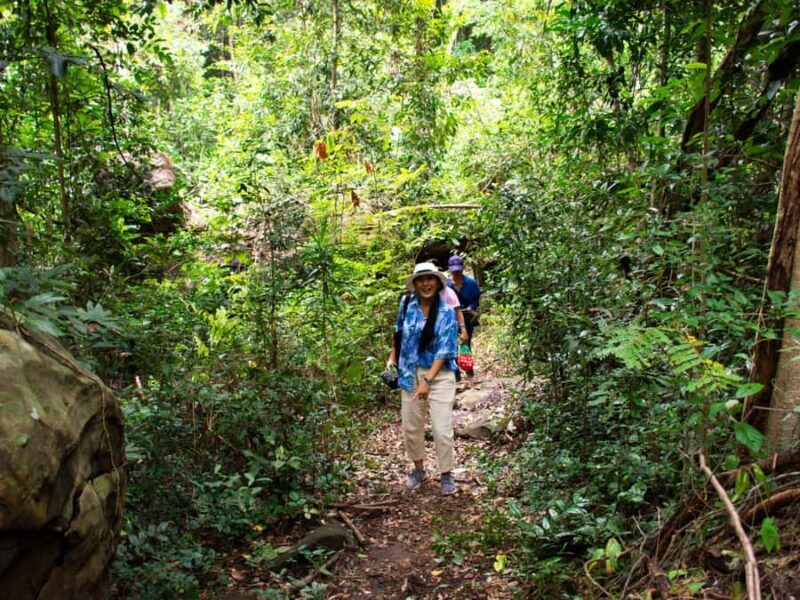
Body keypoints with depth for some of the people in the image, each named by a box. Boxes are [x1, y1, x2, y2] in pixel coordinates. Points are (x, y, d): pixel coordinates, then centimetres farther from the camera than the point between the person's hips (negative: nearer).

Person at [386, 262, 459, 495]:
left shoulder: (447, 312, -11)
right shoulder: (406, 304, -2)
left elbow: (444, 350, -16)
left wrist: (428, 381, -23)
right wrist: (392, 357, 10)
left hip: (439, 374, -3)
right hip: (410, 373, 3)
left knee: (442, 429, -4)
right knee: (411, 426, 11)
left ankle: (446, 474, 15)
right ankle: (418, 469, 32)